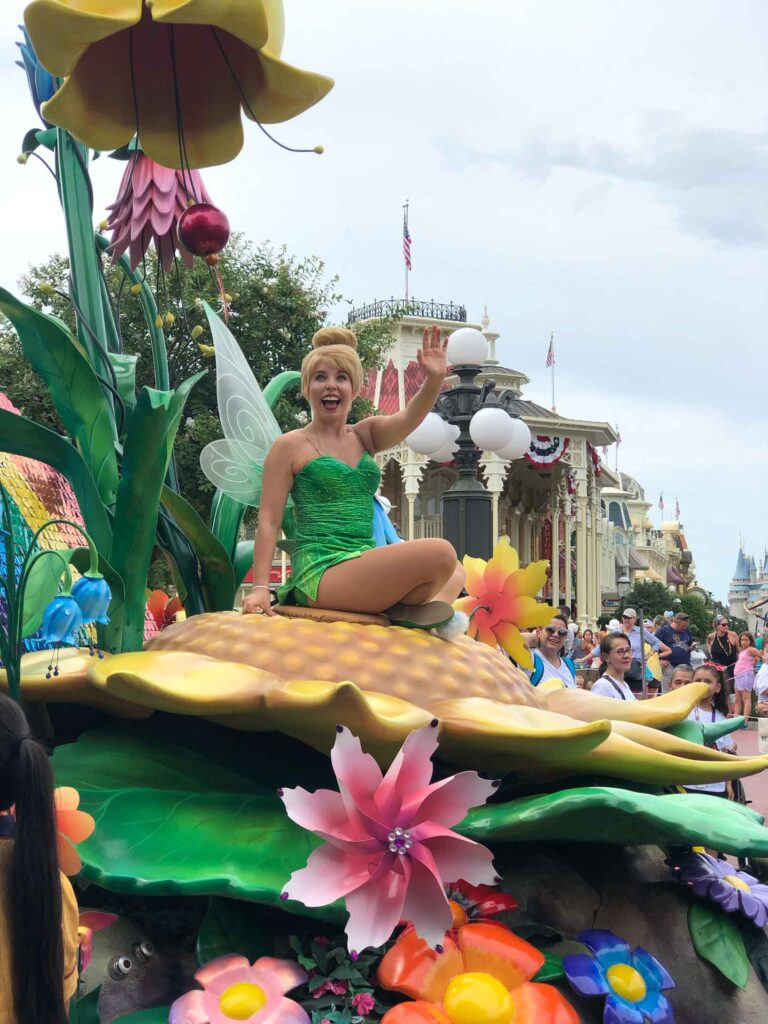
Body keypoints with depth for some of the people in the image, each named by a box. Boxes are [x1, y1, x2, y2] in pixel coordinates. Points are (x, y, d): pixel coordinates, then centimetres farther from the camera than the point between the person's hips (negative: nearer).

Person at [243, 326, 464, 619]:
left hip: (364, 568, 8)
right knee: (439, 552, -21)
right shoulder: (291, 446, -1)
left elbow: (408, 418, -5)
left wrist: (434, 379, -26)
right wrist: (260, 587, -15)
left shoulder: (366, 436, 15)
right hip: (320, 573, -7)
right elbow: (268, 521, -5)